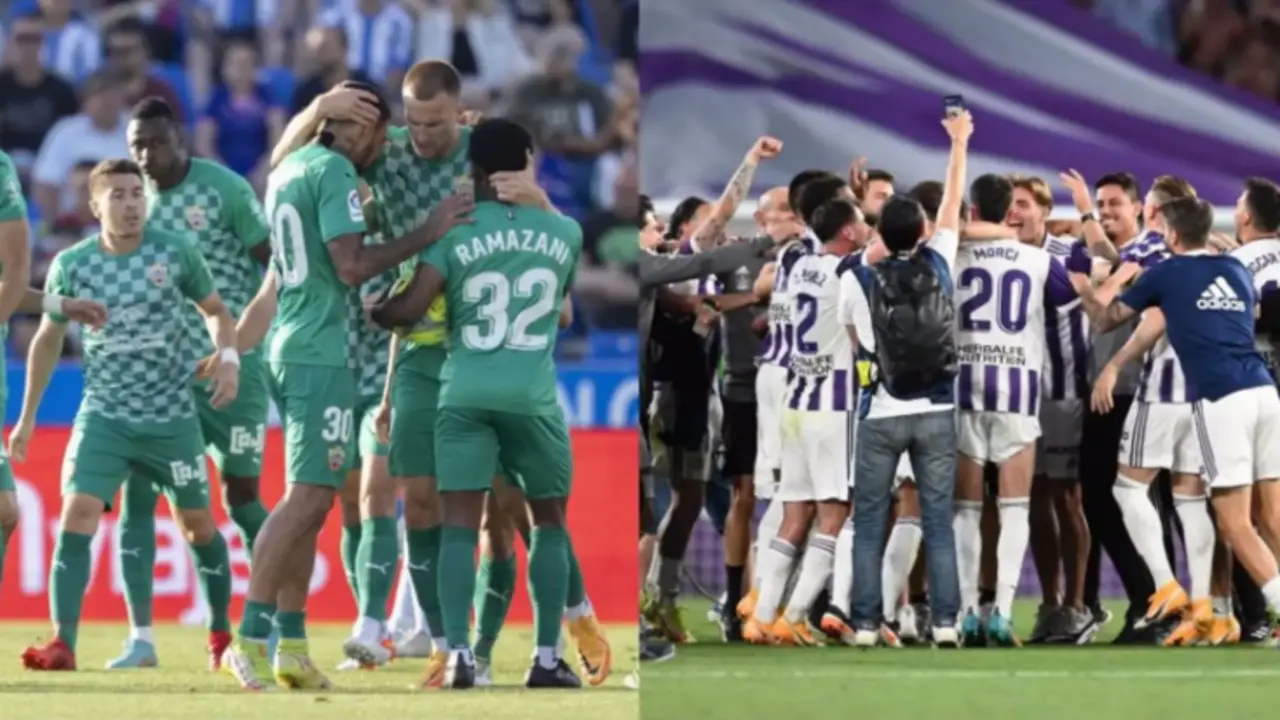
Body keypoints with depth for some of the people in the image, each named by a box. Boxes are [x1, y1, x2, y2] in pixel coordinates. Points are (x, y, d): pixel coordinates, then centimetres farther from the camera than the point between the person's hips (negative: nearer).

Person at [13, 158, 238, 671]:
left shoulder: (176, 253, -7)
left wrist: (228, 355, -12)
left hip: (172, 416, 0)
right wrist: (27, 416, 10)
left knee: (197, 525, 10)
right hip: (104, 414, 0)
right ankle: (62, 644, -19)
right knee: (78, 513, -17)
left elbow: (215, 310, 8)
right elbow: (48, 339, 10)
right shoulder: (71, 265, -4)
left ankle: (222, 634, 29)